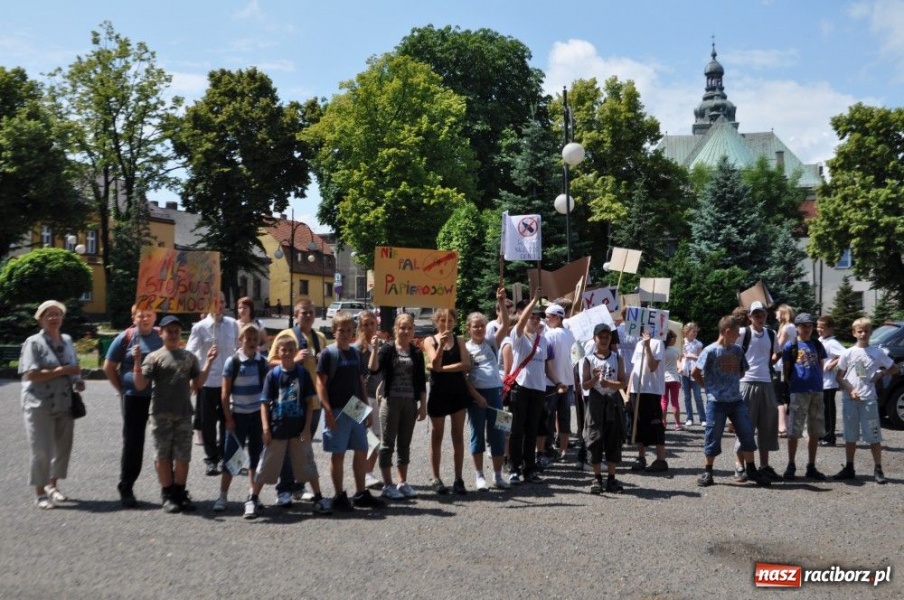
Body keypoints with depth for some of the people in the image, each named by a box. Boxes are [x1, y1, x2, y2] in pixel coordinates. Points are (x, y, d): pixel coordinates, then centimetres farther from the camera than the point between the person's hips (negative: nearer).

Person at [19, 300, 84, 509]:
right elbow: (31, 374, -19)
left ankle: (52, 485, 27)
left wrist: (78, 381, 2)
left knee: (63, 447, 11)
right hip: (40, 406, -6)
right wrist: (62, 371, -22)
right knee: (41, 450, -2)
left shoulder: (67, 340, 10)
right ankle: (40, 493, 9)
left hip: (65, 404, 6)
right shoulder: (34, 343, -9)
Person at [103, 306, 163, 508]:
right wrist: (121, 389, 2)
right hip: (133, 397, -2)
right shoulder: (126, 338, -2)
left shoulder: (162, 338, 3)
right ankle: (126, 487, 19)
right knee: (133, 443, 5)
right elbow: (108, 367, 4)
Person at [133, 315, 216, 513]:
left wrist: (208, 363, 1)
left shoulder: (189, 357, 11)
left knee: (183, 456, 7)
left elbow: (198, 383, 9)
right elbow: (140, 385, -7)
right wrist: (137, 362, -19)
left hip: (184, 414, 3)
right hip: (161, 414, -3)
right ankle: (167, 495, 14)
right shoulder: (155, 357, -1)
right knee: (163, 456, 4)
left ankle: (180, 493, 19)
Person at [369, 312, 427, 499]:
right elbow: (373, 370, -17)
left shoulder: (416, 352, 9)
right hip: (391, 401, -4)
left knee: (405, 444, 10)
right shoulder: (387, 349, -3)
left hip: (410, 402, 4)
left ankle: (402, 483, 19)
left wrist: (423, 405, 7)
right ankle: (387, 485, 8)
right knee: (388, 443, 1)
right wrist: (375, 348, -27)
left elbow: (421, 380, 10)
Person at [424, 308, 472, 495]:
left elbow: (466, 364, -8)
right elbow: (435, 365, -16)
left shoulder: (459, 341, 5)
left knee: (458, 437, 4)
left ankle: (458, 479, 8)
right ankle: (436, 479, 13)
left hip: (458, 392, 2)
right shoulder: (430, 341, -1)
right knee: (437, 437, 6)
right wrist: (441, 344, -29)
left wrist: (442, 368, -13)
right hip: (438, 393, -2)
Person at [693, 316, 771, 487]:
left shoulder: (737, 350, 7)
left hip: (736, 400, 5)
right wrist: (709, 386, 0)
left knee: (747, 433, 4)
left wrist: (732, 383, 8)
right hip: (717, 401, -5)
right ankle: (707, 472, 12)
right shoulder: (711, 351, -10)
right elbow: (695, 372, -7)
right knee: (713, 437, 1)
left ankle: (752, 470, 16)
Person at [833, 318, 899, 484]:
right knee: (850, 436, 8)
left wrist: (880, 375, -3)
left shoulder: (877, 353, 2)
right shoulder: (848, 353, 2)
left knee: (874, 436, -1)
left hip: (868, 399, -1)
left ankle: (878, 470, 7)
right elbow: (839, 376, 3)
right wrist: (850, 390, -11)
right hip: (849, 399, 1)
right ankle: (849, 469, 17)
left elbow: (894, 368, 13)